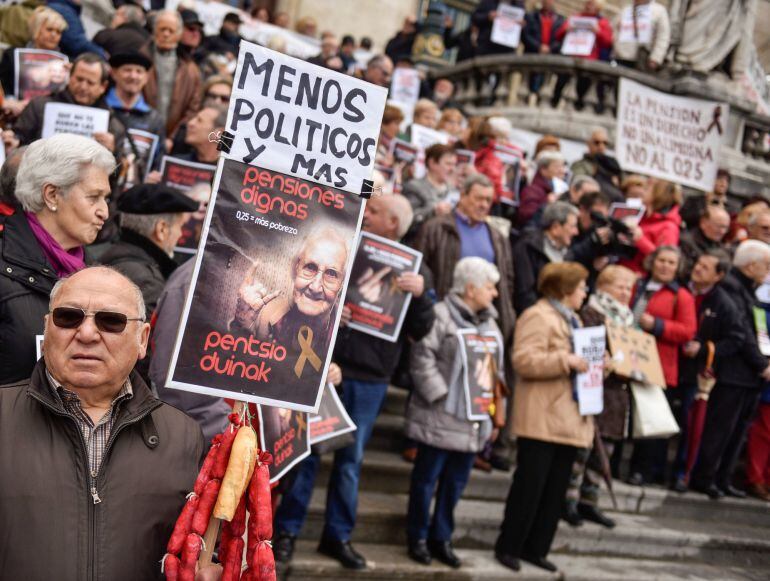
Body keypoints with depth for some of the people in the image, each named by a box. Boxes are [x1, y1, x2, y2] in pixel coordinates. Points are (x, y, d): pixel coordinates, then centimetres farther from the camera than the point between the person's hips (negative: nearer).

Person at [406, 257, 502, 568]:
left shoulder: (488, 322, 16)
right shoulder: (441, 315, -10)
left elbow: (496, 368, 20)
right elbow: (423, 359, -16)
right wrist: (442, 395, -18)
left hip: (473, 420, 7)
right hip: (441, 417, -7)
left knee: (456, 480, 13)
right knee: (427, 477, 4)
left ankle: (441, 538, 25)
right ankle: (418, 538, 18)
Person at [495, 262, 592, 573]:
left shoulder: (572, 320, 21)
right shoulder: (538, 317, -10)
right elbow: (524, 361, -21)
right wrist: (566, 360, -24)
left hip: (570, 420, 9)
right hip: (542, 420, -9)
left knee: (555, 490, 11)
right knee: (530, 486, -3)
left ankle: (535, 548, 19)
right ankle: (508, 546, 9)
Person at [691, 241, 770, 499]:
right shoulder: (730, 286, -12)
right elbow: (740, 332, -16)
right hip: (732, 373, -9)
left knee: (738, 430, 11)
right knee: (720, 429, -4)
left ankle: (722, 480, 17)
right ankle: (703, 479, 5)